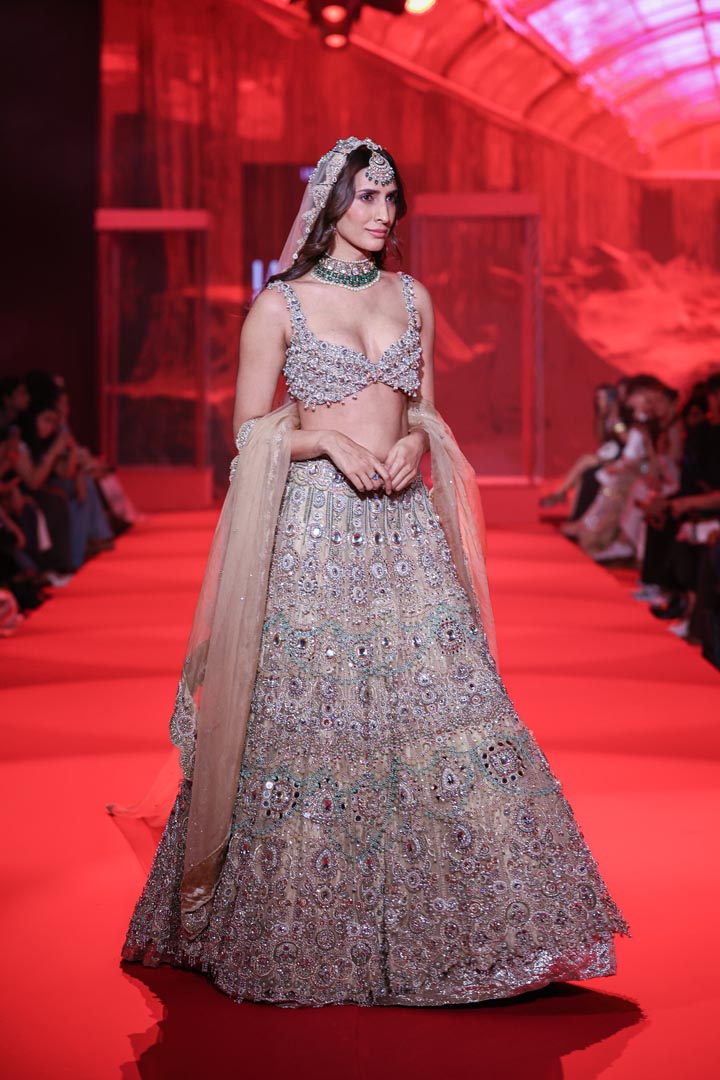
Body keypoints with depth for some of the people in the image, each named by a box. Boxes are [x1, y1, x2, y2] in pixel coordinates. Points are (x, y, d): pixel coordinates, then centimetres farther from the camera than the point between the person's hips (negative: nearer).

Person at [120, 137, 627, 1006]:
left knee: (441, 706, -2)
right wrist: (328, 440, -15)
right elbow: (249, 436, 0)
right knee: (310, 721, -3)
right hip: (313, 529, -4)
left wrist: (413, 441, -3)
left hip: (404, 527, 4)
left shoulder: (411, 298, 12)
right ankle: (307, 937, 11)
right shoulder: (280, 304, 0)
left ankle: (447, 927, 9)